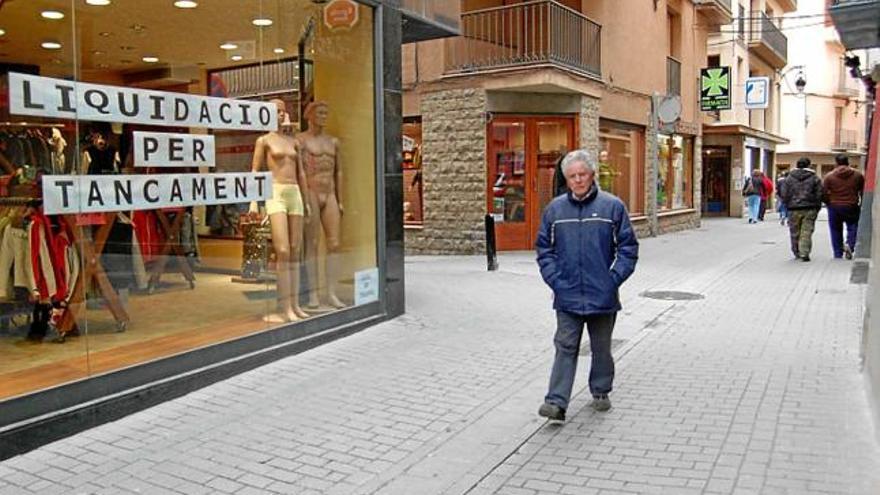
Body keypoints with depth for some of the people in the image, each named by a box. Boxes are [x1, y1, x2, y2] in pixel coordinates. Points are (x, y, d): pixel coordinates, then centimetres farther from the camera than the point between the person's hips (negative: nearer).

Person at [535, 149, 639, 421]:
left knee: (601, 348, 15)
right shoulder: (555, 208, 3)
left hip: (602, 296, 0)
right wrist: (554, 279, -3)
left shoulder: (613, 206, -3)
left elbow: (628, 247, 0)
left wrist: (614, 278, -9)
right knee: (565, 348, -1)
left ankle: (601, 392, 33)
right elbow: (544, 248, 8)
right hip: (567, 295, 1)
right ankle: (556, 402, -1)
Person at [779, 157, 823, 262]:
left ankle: (796, 253, 22)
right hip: (809, 209, -1)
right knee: (807, 232, -1)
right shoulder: (814, 178, 2)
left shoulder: (789, 178, 3)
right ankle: (804, 253, -9)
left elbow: (784, 195, 0)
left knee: (795, 233, 11)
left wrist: (788, 205, 13)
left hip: (794, 209, 1)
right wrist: (817, 208, 10)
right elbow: (819, 195, 0)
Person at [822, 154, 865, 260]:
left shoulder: (829, 176, -6)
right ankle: (850, 244, -12)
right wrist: (861, 203, 17)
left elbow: (824, 193, -7)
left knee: (836, 231, 8)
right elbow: (863, 191, 3)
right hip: (852, 207, 0)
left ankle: (838, 255, 10)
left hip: (834, 207, 0)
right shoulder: (858, 175, 0)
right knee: (853, 227, 14)